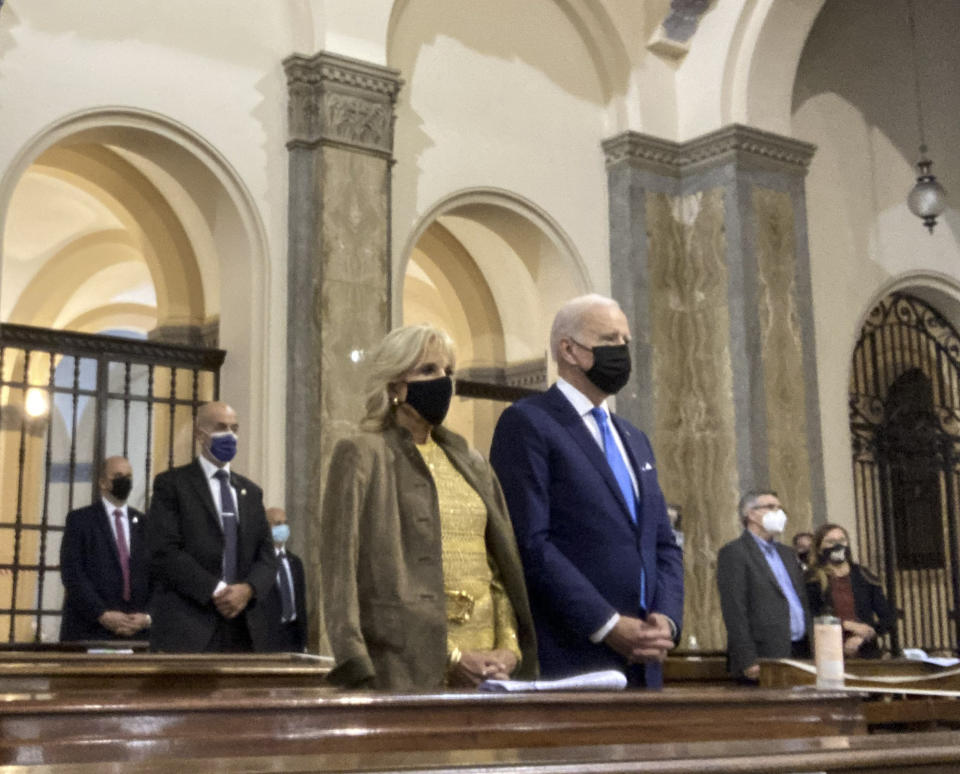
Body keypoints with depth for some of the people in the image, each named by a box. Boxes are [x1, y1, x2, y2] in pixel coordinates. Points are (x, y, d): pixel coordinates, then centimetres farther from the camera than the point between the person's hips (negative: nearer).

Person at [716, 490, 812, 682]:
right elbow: (735, 611, -12)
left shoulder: (786, 554, 21)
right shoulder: (733, 553, -4)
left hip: (801, 652, 7)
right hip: (765, 658, -7)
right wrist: (747, 661, -18)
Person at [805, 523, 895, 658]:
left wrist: (861, 638, -5)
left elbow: (889, 617, 8)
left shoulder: (864, 576, 10)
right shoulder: (812, 580, 1)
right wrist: (848, 625, -11)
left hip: (866, 654, 2)